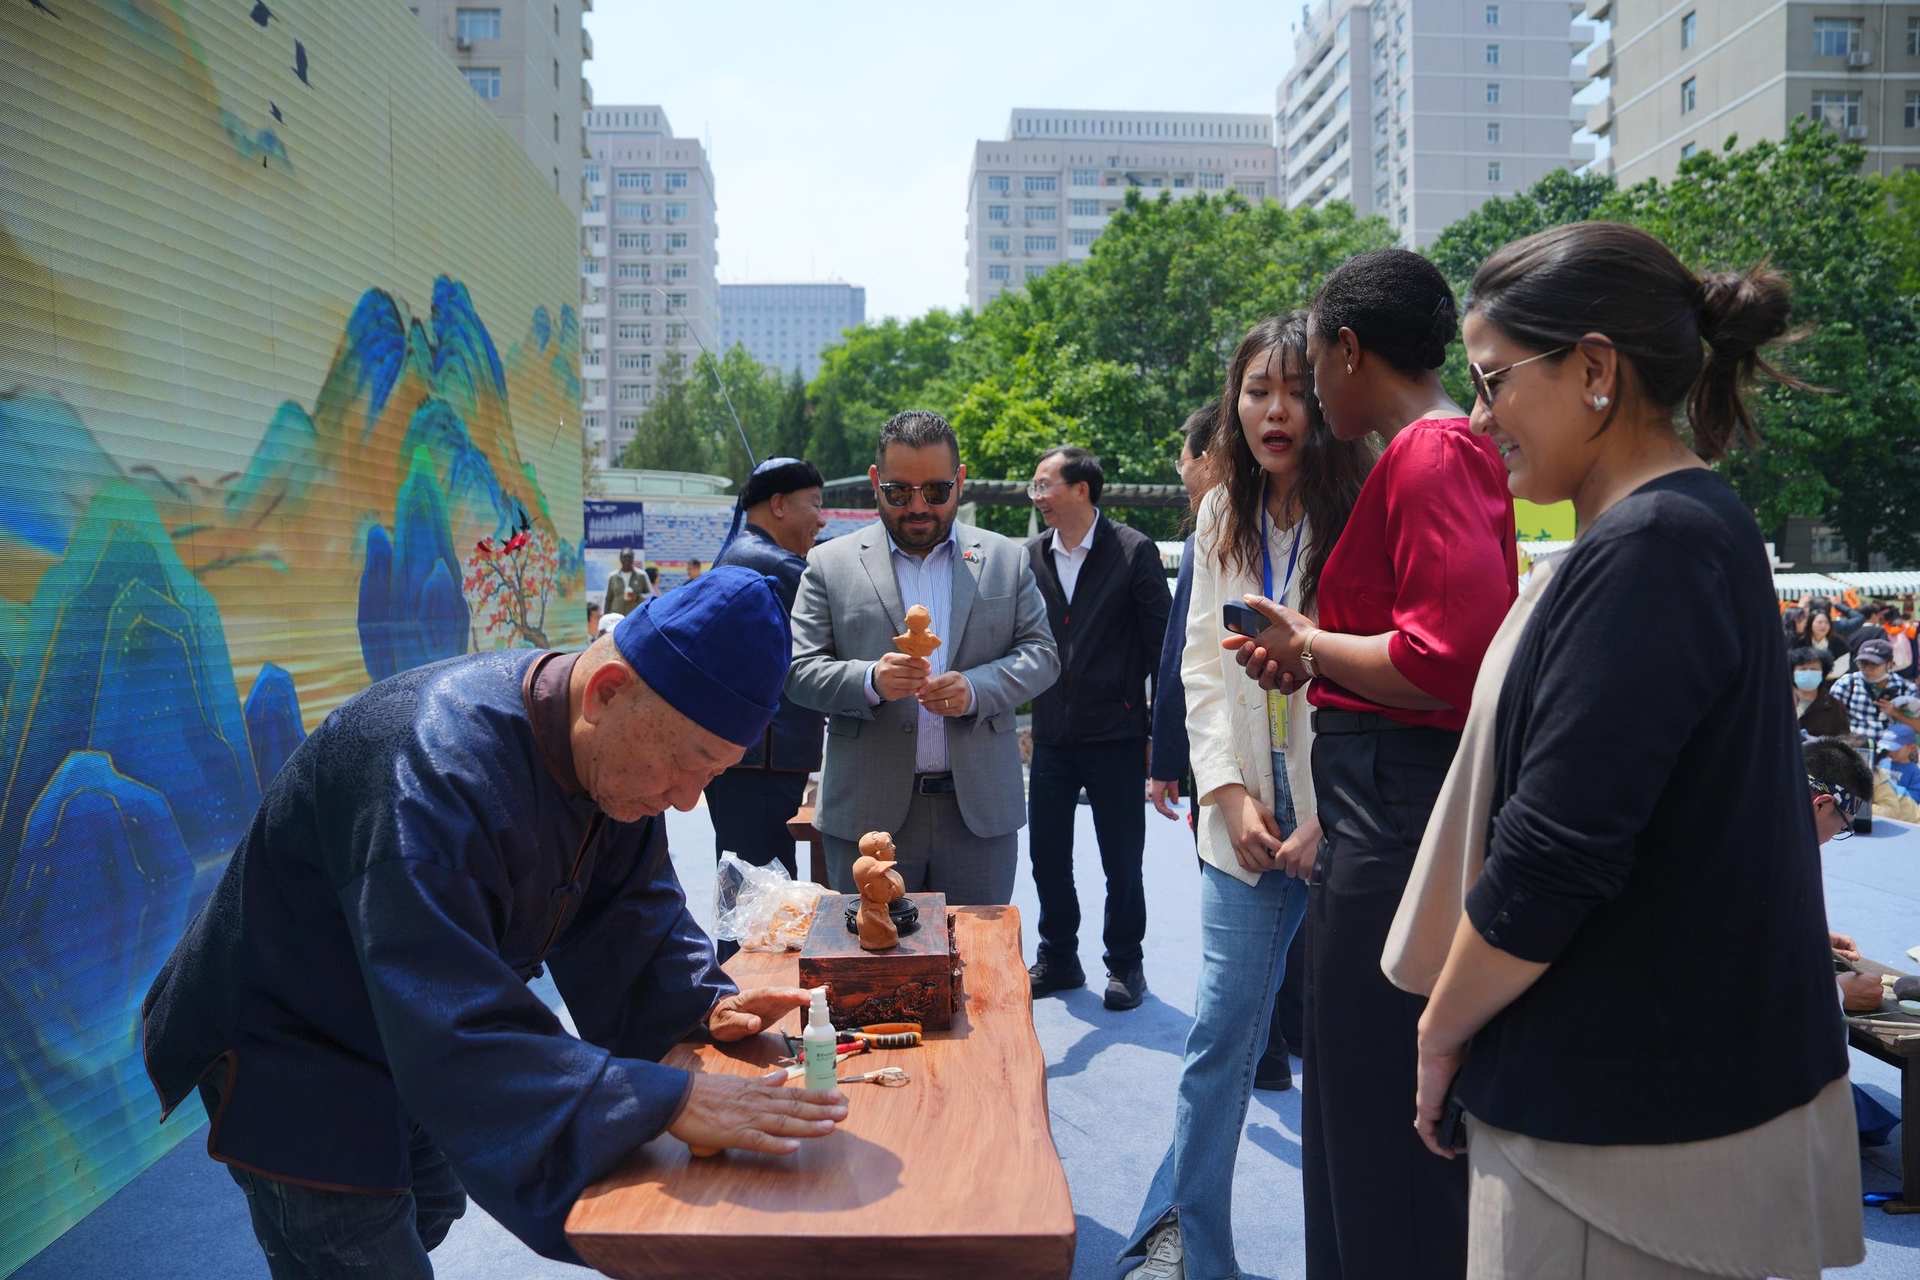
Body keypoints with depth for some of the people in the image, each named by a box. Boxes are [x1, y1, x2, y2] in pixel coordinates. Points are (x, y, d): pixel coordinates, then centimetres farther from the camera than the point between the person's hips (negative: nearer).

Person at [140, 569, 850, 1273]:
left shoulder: (615, 756, -12)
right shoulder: (438, 769, -40)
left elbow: (633, 913, 1)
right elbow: (454, 1036, -46)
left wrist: (705, 1002, -17)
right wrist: (667, 1102, -49)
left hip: (405, 1037, 8)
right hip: (290, 1053, -8)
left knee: (430, 1214, 25)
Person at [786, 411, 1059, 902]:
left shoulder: (1006, 560, 8)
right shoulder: (830, 565, 3)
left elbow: (1040, 654, 5)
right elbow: (799, 669, -1)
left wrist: (976, 688, -15)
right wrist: (870, 680, -21)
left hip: (980, 809, 1)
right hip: (869, 814, -1)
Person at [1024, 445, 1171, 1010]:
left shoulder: (1133, 551, -7)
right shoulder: (1031, 556, 5)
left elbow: (1160, 641, -5)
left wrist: (1159, 728, -6)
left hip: (1116, 732, -4)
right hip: (1052, 734, 4)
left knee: (1122, 860, 6)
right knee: (1047, 856, 11)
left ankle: (1125, 964, 24)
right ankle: (1058, 958, 28)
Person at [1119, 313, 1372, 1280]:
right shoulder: (1222, 519, 7)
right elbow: (1202, 668, 9)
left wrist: (1330, 820, -13)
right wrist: (1229, 793, -1)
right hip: (1247, 821, 4)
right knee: (1221, 1030, 8)